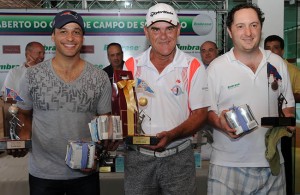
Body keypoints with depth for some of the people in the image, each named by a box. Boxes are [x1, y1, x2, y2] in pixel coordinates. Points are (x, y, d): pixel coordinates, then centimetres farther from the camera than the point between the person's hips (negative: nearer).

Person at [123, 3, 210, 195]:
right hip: (138, 156, 2)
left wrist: (171, 135, -19)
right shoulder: (131, 66, 2)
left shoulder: (193, 67, -3)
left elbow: (200, 113, -4)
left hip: (179, 157, -1)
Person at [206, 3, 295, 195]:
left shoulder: (277, 63, 5)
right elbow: (206, 109, -2)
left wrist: (288, 119, -6)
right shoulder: (216, 67, -5)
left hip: (272, 161, 4)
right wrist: (221, 123, -22)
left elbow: (288, 102, 15)